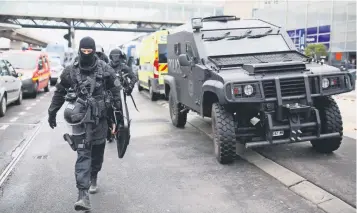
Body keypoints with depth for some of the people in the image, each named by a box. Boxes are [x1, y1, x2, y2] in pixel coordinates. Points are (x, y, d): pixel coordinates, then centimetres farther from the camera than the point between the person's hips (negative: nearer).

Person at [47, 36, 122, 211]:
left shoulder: (105, 69, -2)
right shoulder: (70, 71, -1)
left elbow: (115, 89, 5)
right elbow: (59, 93, 9)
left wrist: (119, 110, 1)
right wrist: (52, 113, 13)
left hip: (100, 118, 1)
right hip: (80, 119, -1)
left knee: (97, 150, 14)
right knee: (83, 154, -8)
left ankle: (93, 177, 40)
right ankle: (83, 194, -12)